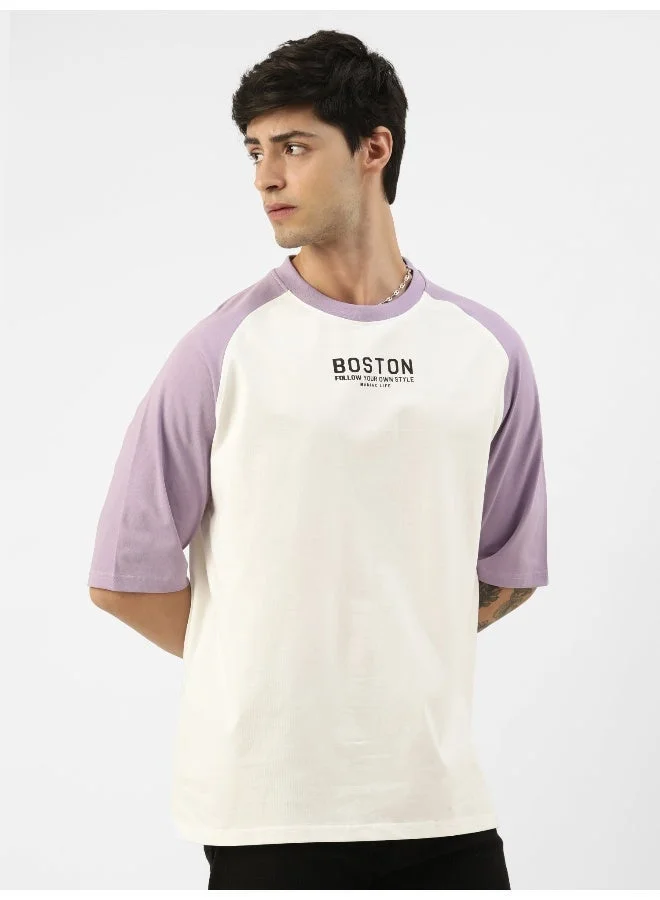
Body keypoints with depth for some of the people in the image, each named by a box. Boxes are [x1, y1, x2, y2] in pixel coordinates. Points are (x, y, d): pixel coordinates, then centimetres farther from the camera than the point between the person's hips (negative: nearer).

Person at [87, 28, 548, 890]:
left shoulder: (487, 348, 5)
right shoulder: (226, 348, -4)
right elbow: (124, 576, -1)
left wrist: (393, 656, 7)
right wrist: (263, 665, 6)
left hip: (442, 793, 3)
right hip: (269, 805, -3)